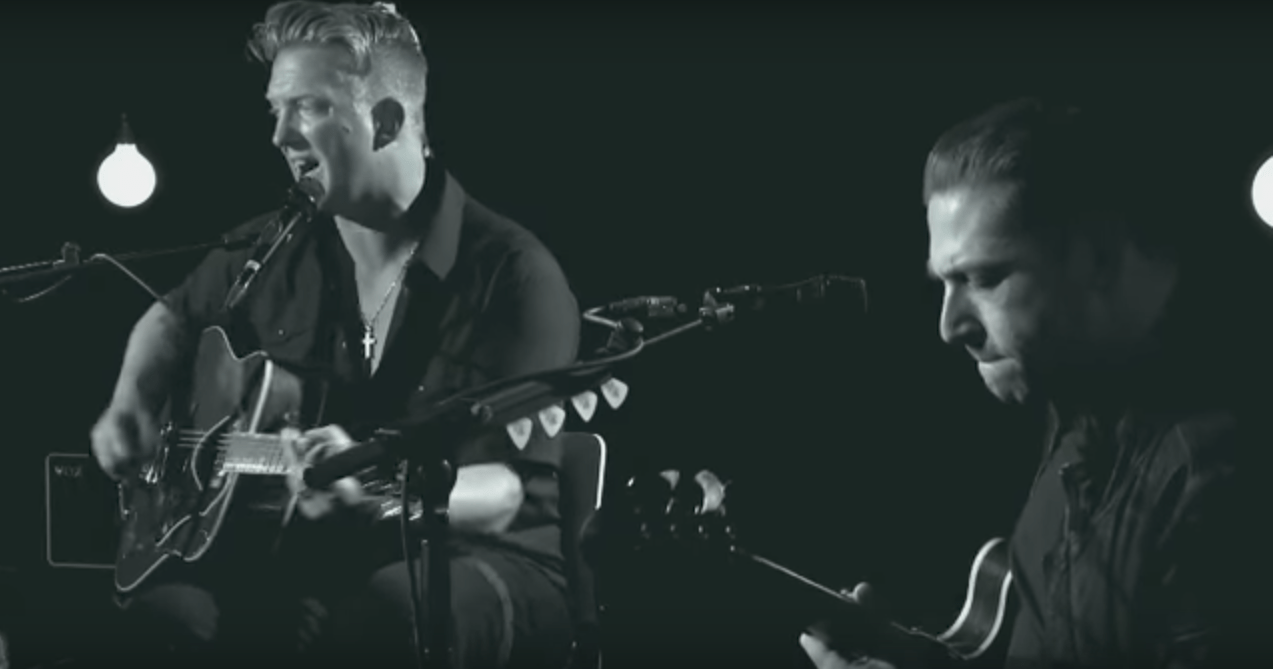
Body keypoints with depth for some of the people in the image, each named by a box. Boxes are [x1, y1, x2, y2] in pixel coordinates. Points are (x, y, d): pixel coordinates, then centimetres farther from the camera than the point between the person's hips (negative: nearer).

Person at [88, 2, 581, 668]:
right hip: (303, 553, 4)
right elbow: (175, 317, 30)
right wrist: (131, 406, 10)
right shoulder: (277, 248, 7)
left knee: (392, 615, -40)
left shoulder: (512, 273, -12)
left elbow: (505, 495, -19)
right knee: (162, 615, -27)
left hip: (469, 560, -4)